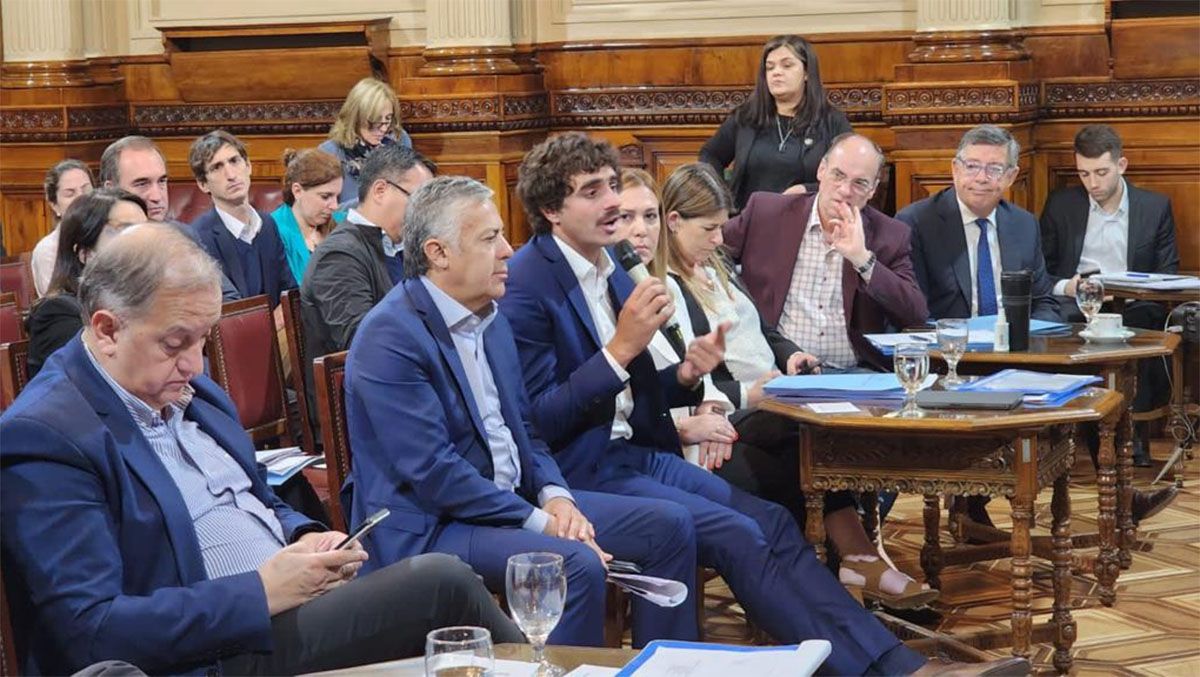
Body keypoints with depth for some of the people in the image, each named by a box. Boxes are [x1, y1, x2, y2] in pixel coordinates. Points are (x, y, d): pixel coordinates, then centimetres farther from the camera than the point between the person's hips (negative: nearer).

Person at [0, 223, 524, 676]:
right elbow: (91, 630, -21)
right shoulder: (44, 435, -14)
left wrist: (304, 538, 1)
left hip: (287, 610, 9)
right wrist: (262, 593, -20)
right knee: (441, 585, -18)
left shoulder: (183, 389, 12)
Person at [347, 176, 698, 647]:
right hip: (429, 528, -9)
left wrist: (555, 495, -3)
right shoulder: (389, 338, -18)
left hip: (516, 498, 9)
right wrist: (539, 522, -21)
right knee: (575, 564, -32)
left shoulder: (491, 318, 12)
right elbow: (432, 472, -23)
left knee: (668, 526, 2)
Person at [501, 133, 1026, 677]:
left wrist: (684, 375, -3)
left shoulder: (609, 267, 13)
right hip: (579, 470, -8)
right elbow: (536, 422, -19)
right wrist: (621, 349, -22)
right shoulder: (526, 284, -14)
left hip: (634, 451, 8)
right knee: (736, 535, -21)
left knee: (772, 522, -7)